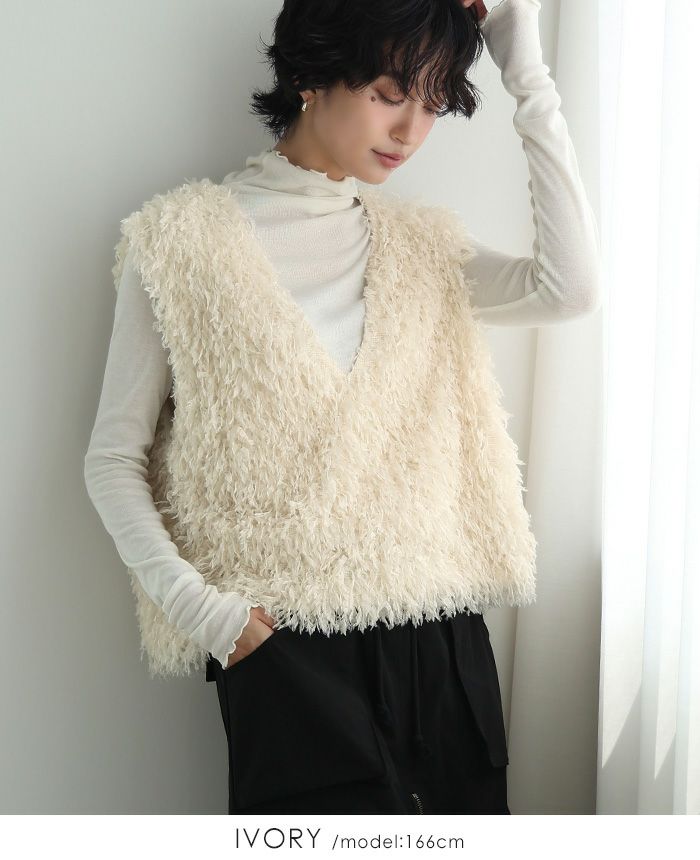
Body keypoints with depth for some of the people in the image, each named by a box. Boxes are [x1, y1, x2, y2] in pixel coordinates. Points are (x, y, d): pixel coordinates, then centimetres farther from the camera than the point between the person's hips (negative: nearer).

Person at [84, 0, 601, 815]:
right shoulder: (184, 238, 0)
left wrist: (528, 77, -5)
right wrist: (199, 607, -12)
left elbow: (570, 287, -8)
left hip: (438, 630, 4)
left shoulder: (420, 246, 11)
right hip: (285, 646, -4)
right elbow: (114, 459, 2)